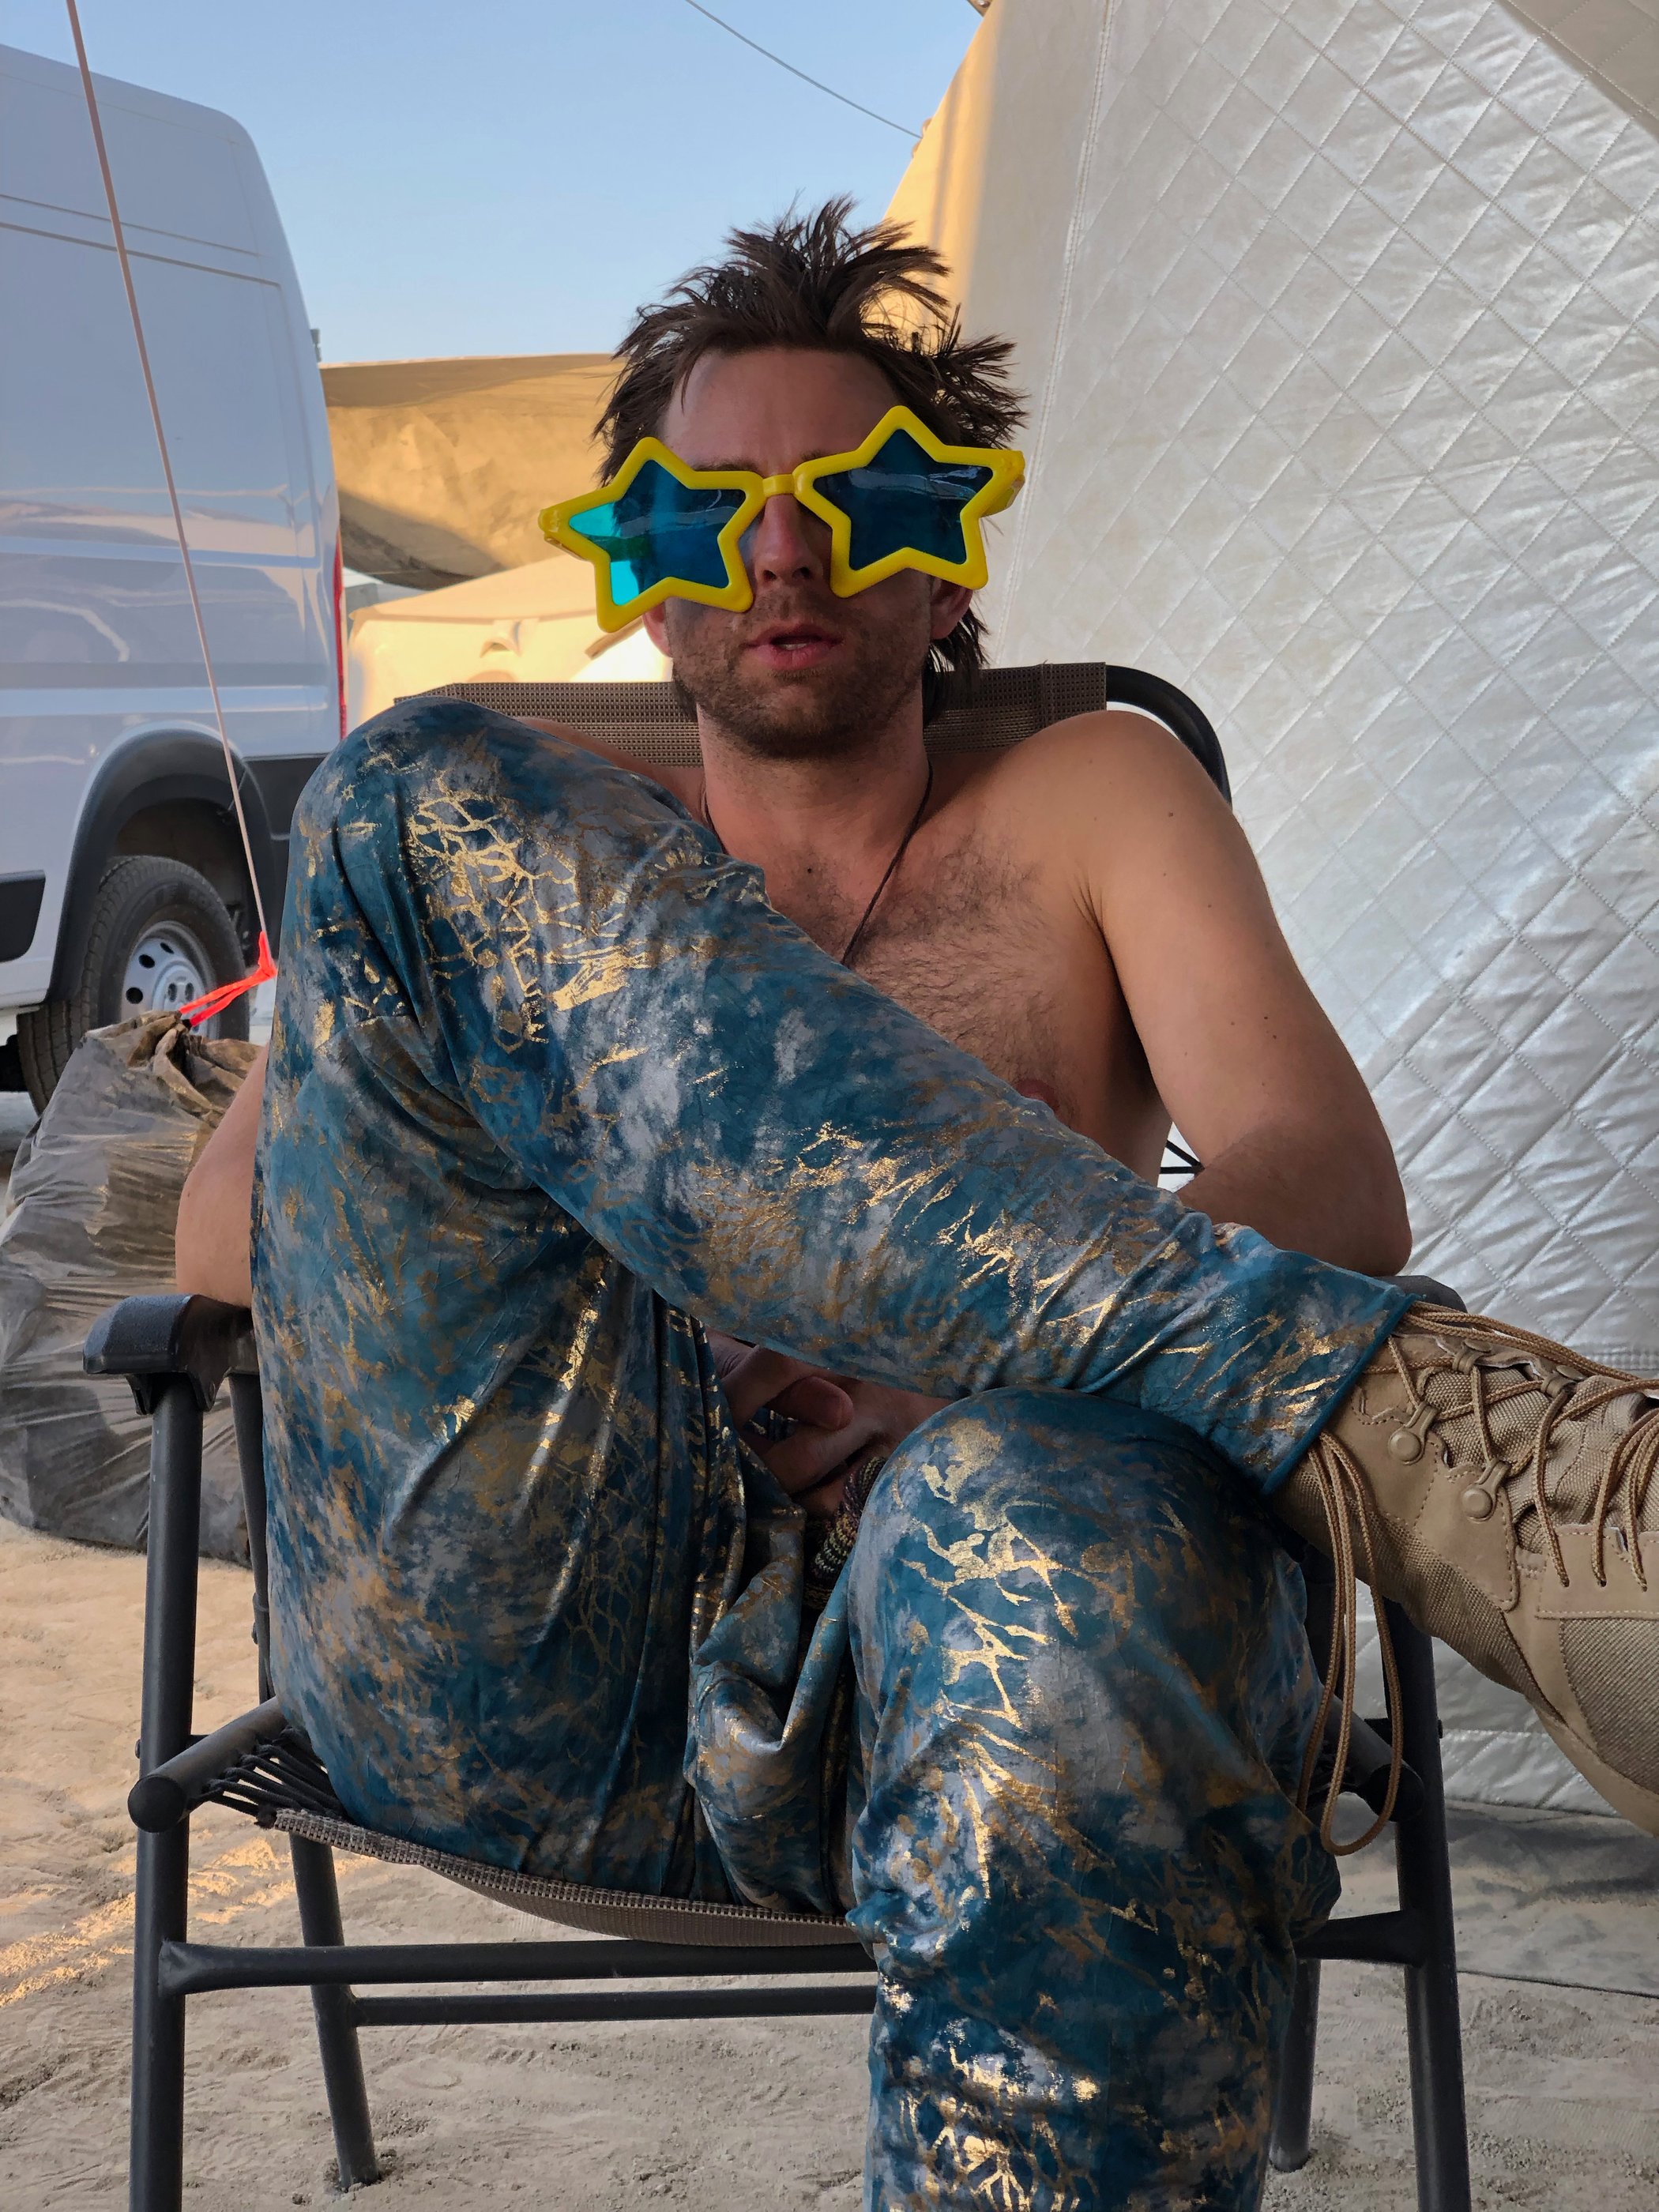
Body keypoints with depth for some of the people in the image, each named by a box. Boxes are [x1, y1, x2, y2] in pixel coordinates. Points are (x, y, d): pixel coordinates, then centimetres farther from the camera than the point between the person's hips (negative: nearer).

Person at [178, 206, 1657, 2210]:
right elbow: (221, 1233, 18)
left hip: (900, 1661, -2)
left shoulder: (1088, 802, 25)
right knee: (428, 802, -18)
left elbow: (1326, 1180, 7)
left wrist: (977, 1344, -14)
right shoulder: (513, 846, 30)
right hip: (508, 1672, 3)